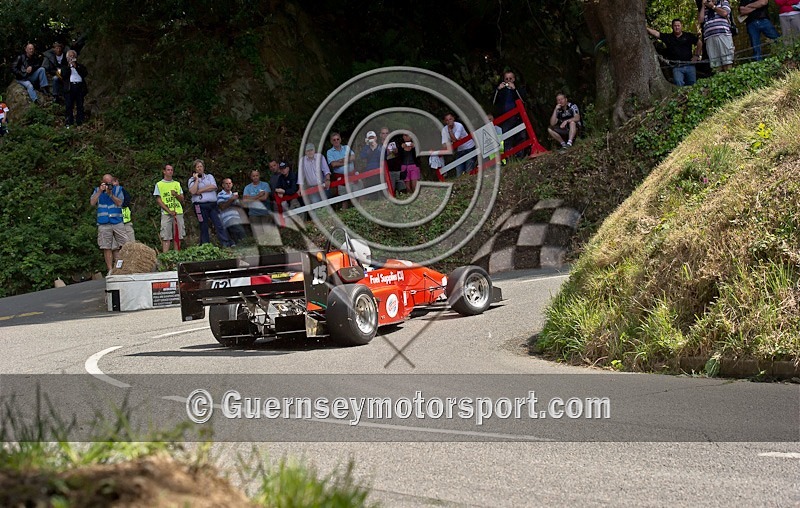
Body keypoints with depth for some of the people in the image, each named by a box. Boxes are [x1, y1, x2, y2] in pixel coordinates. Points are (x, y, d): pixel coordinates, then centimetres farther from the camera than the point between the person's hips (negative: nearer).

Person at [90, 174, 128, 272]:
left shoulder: (118, 189, 9)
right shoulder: (97, 190, 12)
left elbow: (119, 203, -2)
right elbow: (92, 203, -1)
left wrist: (110, 194, -13)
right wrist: (100, 191, -7)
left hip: (117, 222, 0)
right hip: (103, 224, 0)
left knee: (126, 245, -5)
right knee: (107, 248, -2)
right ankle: (110, 270, 2)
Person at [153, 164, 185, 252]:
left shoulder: (177, 184, 17)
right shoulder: (159, 185, 6)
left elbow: (182, 199, 15)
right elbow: (158, 200, -1)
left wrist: (176, 195, -8)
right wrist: (169, 211, -11)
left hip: (178, 212, 4)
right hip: (166, 213, -4)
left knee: (178, 235, 1)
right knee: (166, 237, -8)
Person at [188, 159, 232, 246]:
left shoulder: (209, 176, 17)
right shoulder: (192, 180, 11)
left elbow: (213, 187, -2)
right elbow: (193, 191, -9)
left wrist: (200, 191, -5)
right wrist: (197, 179, -3)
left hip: (212, 204, 1)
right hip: (200, 206, -1)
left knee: (219, 225, -8)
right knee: (204, 228, 1)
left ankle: (227, 244, -12)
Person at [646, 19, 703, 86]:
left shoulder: (689, 36, 7)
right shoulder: (668, 37, 7)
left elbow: (699, 43, 17)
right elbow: (655, 33, -3)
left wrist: (696, 55, 11)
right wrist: (645, 28, -16)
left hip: (689, 65, 1)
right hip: (676, 67, -1)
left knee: (692, 84, 3)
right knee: (679, 85, -18)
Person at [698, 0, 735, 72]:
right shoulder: (704, 9, 28)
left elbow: (724, 13, 0)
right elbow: (700, 20, 14)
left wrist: (712, 6, 11)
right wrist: (703, 6, 15)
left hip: (723, 34, -3)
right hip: (709, 38, 3)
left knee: (727, 63, -14)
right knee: (715, 65, -9)